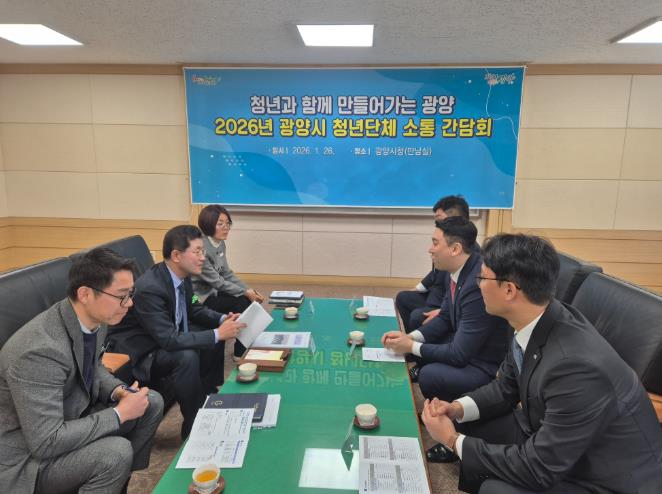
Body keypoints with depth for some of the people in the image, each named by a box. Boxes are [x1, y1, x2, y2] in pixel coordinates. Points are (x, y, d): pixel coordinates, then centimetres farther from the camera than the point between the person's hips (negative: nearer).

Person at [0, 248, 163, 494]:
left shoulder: (93, 318, -8)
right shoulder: (40, 350, -33)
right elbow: (46, 442, -31)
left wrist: (117, 390, -8)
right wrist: (120, 414, -24)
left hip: (71, 416, 8)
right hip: (28, 455, -8)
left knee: (152, 403, 2)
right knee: (116, 453, -28)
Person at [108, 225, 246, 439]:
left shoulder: (181, 275, -7)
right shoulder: (149, 287, -32)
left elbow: (193, 309, 10)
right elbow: (169, 340, -34)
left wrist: (222, 319, -8)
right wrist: (217, 334, -29)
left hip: (166, 335, 9)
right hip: (137, 351, -9)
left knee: (213, 337, 4)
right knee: (186, 357, -30)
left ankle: (209, 400, 19)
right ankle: (194, 426, -10)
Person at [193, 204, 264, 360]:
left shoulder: (221, 244, 0)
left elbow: (227, 273, 5)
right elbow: (216, 281, -22)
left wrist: (249, 290, -7)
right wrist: (245, 292, -18)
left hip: (212, 290, 8)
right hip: (198, 297, -8)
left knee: (249, 301, -7)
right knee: (241, 302, -18)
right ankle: (241, 352, -2)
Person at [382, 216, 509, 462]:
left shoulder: (479, 284, -32)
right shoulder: (460, 270, -5)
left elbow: (459, 354, -27)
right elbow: (445, 318, 9)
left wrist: (411, 346, -16)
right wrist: (412, 337, -7)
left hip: (488, 364, -9)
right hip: (465, 345, 9)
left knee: (430, 376, -28)